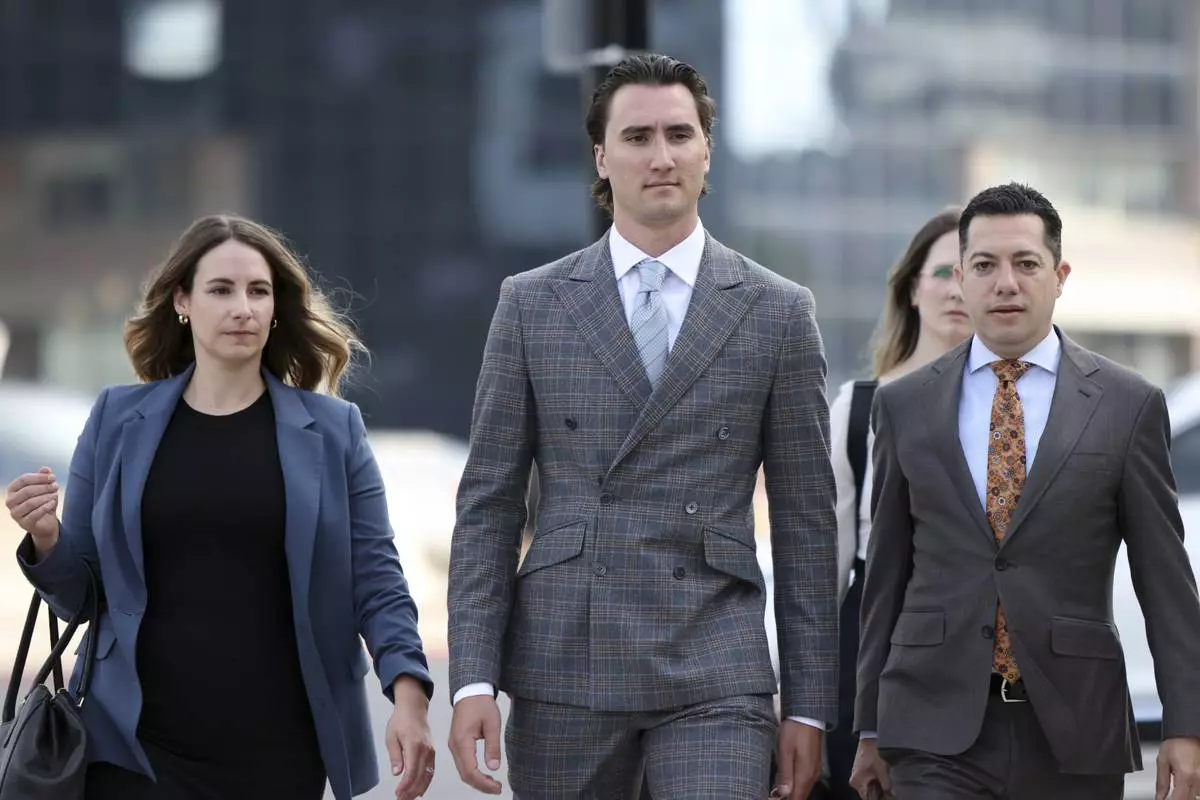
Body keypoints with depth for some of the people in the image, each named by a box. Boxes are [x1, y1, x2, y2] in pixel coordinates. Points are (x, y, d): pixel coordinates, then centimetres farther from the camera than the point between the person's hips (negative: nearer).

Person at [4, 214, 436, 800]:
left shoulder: (332, 429, 4)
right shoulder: (118, 420, 7)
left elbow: (374, 579, 0)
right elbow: (80, 593, 11)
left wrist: (408, 690, -15)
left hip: (281, 752, 0)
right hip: (137, 749, 0)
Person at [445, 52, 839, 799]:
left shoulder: (778, 312, 5)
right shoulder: (531, 305, 7)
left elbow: (806, 520, 6)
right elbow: (489, 504, 6)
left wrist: (809, 706, 3)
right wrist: (473, 681, -3)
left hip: (715, 679, -1)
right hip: (563, 669, 1)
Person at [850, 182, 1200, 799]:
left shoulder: (1128, 405, 3)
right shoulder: (905, 405, 8)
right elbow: (886, 577, 12)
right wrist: (871, 726, 12)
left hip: (1073, 738, 0)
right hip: (937, 729, 0)